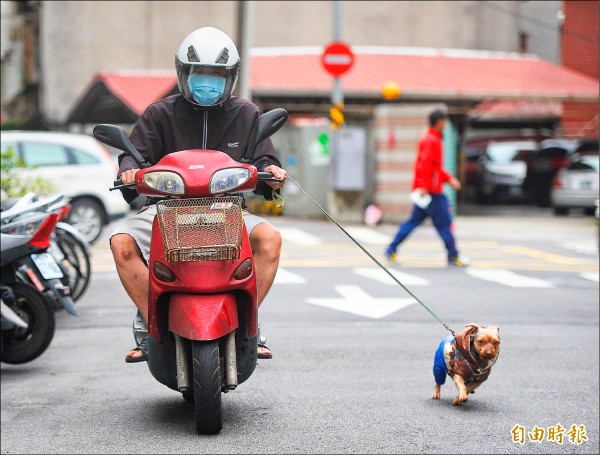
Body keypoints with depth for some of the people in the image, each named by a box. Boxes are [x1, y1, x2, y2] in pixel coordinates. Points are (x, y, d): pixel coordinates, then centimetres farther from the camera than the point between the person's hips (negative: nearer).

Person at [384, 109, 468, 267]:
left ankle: (391, 250, 8)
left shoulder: (431, 139, 20)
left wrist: (449, 179, 20)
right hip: (432, 191, -10)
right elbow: (425, 164, -22)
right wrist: (424, 186, -27)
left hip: (425, 190, 10)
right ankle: (453, 256, 1)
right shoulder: (431, 140, -13)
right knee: (444, 222, -4)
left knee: (414, 221, 9)